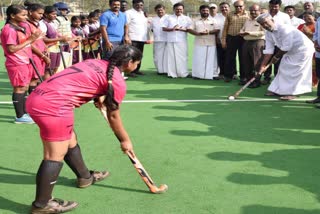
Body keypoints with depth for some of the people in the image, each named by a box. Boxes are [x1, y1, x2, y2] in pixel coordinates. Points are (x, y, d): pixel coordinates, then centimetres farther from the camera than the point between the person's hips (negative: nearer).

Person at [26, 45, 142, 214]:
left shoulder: (96, 63, 18)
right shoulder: (118, 82, -3)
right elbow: (113, 116, 6)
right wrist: (125, 140, 19)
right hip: (53, 105, -10)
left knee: (70, 141, 24)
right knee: (55, 155, -1)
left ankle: (85, 177, 43)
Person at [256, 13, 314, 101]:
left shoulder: (284, 29, -29)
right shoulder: (268, 34, -3)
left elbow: (286, 47, -30)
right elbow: (268, 51, -3)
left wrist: (276, 57, -14)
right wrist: (262, 66, -9)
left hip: (302, 49, -9)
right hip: (290, 51, 9)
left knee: (293, 71, -8)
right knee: (283, 69, 8)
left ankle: (291, 93, 1)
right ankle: (278, 90, 16)